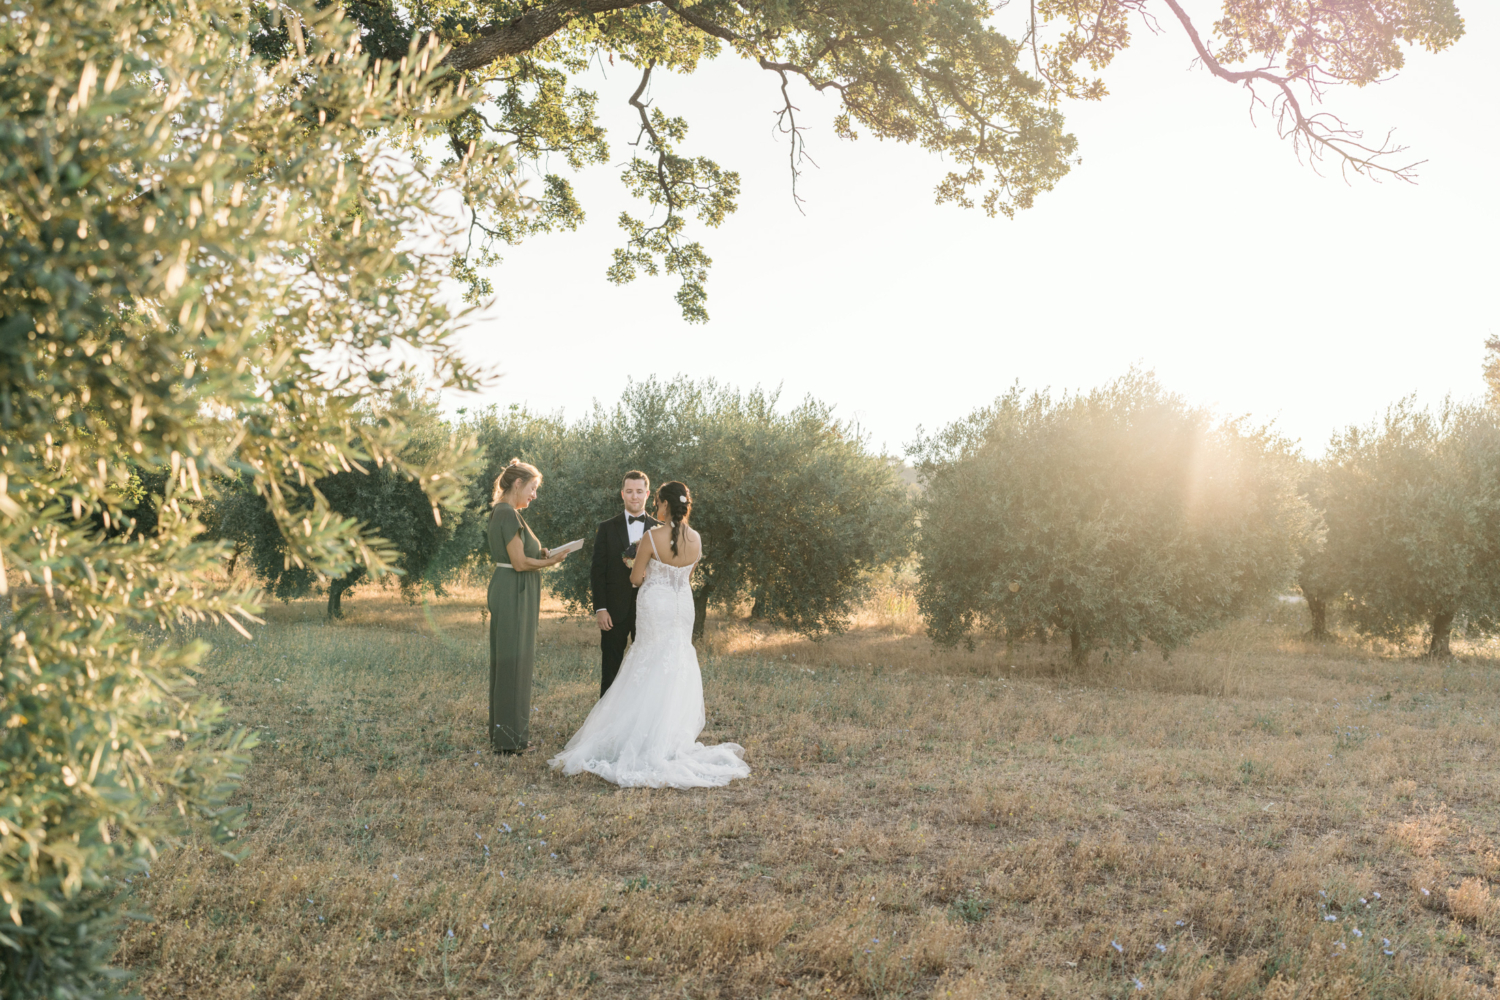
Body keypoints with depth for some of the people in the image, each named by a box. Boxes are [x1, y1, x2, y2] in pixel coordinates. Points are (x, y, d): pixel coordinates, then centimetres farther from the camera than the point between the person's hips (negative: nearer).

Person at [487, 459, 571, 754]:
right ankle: (508, 738, 1)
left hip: (513, 593, 10)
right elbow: (520, 562, -19)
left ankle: (504, 731, 22)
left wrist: (540, 554, 7)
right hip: (513, 594, -10)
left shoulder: (503, 512, 15)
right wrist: (552, 561, -6)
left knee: (509, 661, 14)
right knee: (513, 661, -5)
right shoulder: (509, 515, -16)